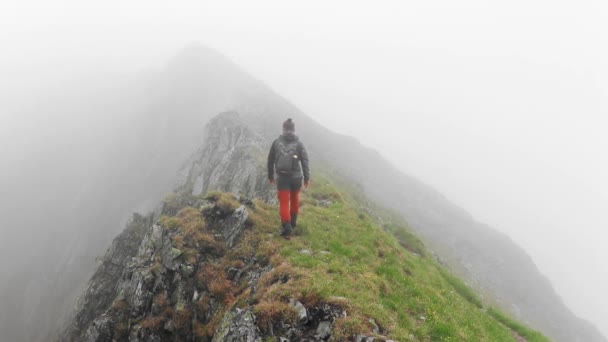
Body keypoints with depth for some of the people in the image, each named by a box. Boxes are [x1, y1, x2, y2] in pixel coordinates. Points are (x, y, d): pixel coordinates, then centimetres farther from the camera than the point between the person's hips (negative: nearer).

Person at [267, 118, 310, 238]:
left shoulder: (276, 142, 0)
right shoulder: (299, 143, -3)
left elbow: (270, 160, 5)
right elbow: (305, 161, -7)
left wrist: (270, 176, 16)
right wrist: (307, 178, -1)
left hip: (281, 177, -1)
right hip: (296, 177, 1)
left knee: (284, 202, 2)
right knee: (294, 199, 22)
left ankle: (286, 226, -11)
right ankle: (293, 221, 36)